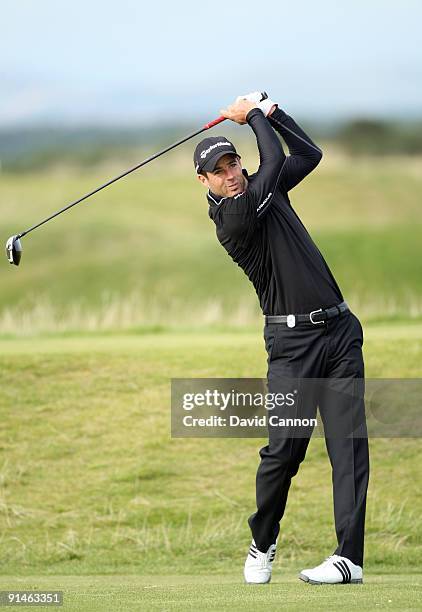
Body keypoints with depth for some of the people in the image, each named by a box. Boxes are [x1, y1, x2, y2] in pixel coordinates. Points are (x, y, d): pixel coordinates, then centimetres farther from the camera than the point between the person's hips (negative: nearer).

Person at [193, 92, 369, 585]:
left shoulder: (264, 190, 13)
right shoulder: (232, 218, -10)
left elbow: (308, 154, 22)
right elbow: (273, 161, -15)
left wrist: (270, 111, 12)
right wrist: (254, 115, -1)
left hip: (339, 328, 6)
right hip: (292, 339, -6)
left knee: (348, 441, -6)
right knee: (284, 445, -12)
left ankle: (349, 557, -10)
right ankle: (262, 545, 12)